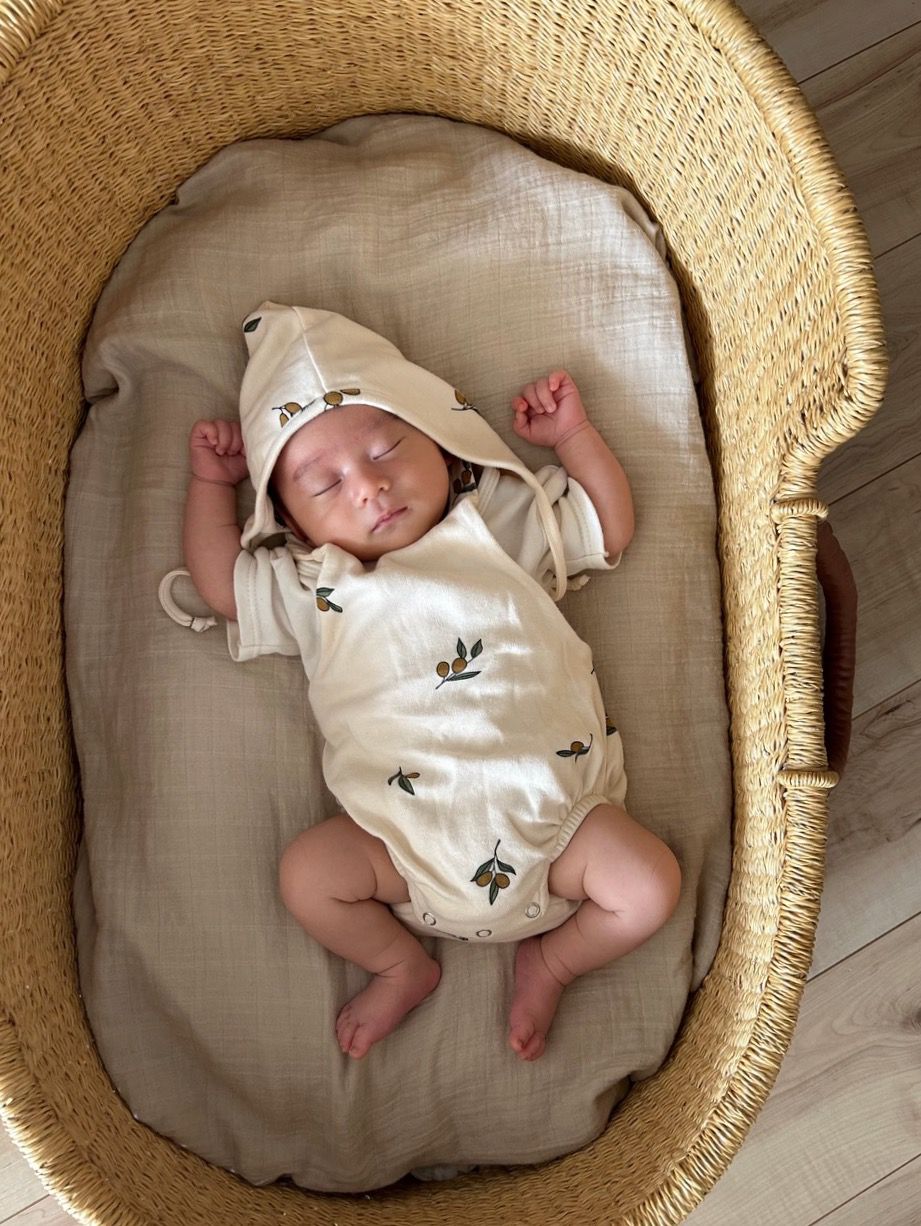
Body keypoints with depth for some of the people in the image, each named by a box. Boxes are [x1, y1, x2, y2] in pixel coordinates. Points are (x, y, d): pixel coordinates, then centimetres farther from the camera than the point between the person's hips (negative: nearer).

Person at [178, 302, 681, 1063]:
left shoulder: (505, 522, 10)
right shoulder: (311, 586, 11)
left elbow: (613, 524, 17)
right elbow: (220, 580, 18)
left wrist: (571, 433, 11)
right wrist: (212, 481, 21)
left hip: (553, 810, 0)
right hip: (409, 837, 1)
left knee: (650, 886, -16)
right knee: (308, 874, -19)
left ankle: (550, 961, 15)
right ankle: (400, 965, 12)